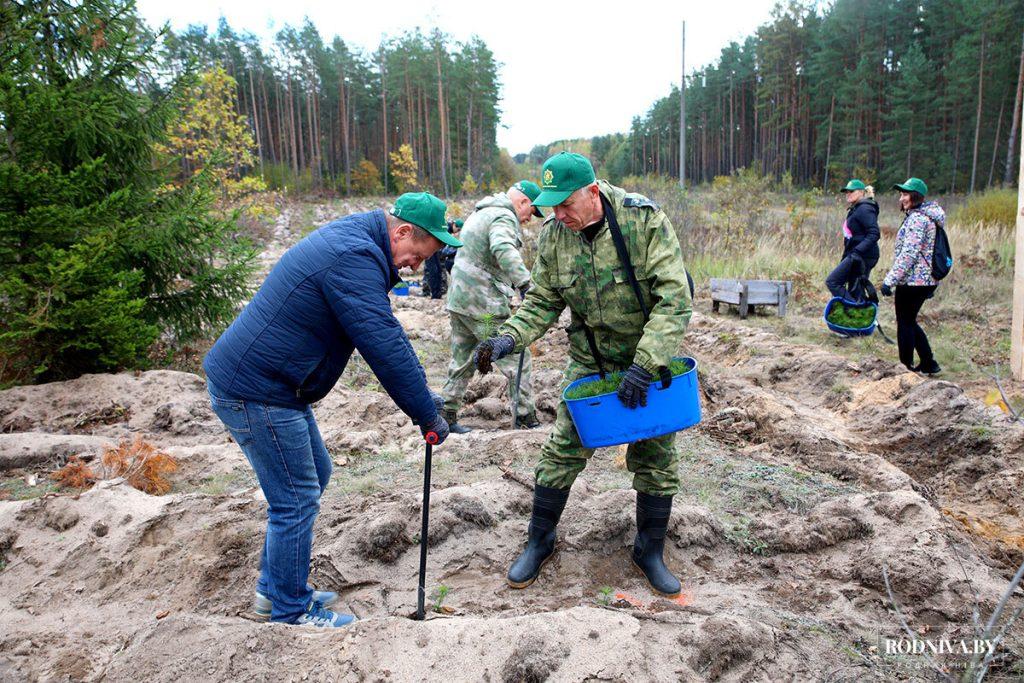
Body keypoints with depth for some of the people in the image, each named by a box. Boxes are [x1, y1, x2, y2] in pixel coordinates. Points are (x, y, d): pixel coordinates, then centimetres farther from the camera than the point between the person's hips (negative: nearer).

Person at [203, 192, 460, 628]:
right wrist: (426, 414, -14)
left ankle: (273, 589, 33)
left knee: (314, 474, 20)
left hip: (262, 381, 11)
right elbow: (384, 347, -24)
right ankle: (289, 610, 20)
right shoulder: (354, 259, -23)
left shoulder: (352, 242, 13)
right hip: (255, 394, -11)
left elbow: (385, 330, 18)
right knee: (297, 501, 1)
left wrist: (421, 393, 16)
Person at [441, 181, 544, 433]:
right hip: (484, 304, -9)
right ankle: (526, 417, 5)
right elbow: (503, 250, -33)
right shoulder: (504, 217, -12)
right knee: (517, 359, -1)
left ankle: (446, 413, 21)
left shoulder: (480, 213, 21)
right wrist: (525, 284, -41)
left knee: (462, 361, 17)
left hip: (458, 299, 10)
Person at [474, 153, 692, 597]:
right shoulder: (553, 236, -10)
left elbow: (674, 298, -25)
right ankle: (539, 542, 22)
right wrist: (508, 339, -21)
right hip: (590, 360, 2)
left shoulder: (644, 220, -22)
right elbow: (542, 303, -2)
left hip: (651, 357, -2)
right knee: (563, 450, 1)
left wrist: (645, 364, -32)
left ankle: (650, 552, 27)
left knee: (656, 460, 6)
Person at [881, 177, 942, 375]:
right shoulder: (927, 216, 15)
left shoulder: (917, 218, -16)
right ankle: (928, 364, 23)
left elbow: (908, 254, -24)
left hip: (912, 281, -10)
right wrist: (930, 287, 26)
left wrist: (890, 280, -24)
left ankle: (905, 366, 10)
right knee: (910, 322, 18)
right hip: (927, 280, 10)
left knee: (905, 324, 1)